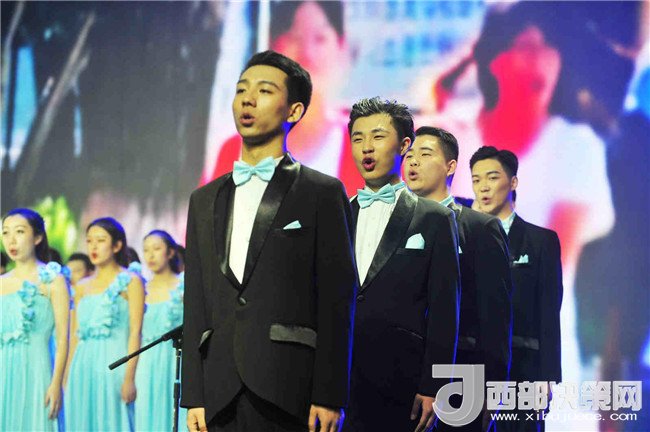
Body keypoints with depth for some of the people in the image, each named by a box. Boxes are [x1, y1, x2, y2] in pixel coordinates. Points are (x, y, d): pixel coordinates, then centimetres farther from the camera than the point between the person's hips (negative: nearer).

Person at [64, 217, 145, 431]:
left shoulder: (130, 282, 0)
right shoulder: (82, 287, 15)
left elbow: (135, 333, -7)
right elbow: (75, 335, 15)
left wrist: (129, 377, -15)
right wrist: (68, 378, 10)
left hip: (113, 365, -5)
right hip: (83, 367, 5)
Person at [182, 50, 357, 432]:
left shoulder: (322, 193, 3)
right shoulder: (205, 201, 17)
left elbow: (337, 299, -3)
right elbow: (196, 304, 13)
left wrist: (329, 396, -9)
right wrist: (193, 396, 7)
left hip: (289, 392, -4)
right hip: (220, 394, 4)